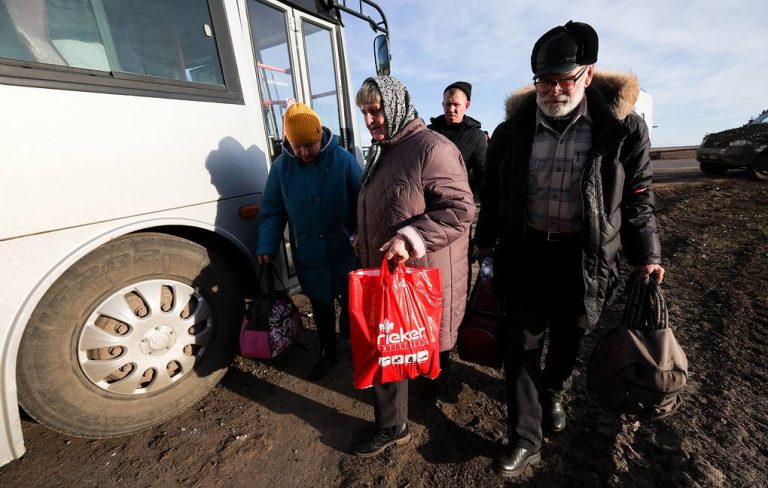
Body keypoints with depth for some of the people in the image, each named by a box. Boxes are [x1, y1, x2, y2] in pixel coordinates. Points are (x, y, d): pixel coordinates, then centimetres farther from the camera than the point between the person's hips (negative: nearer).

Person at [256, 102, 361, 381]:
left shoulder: (343, 160, -11)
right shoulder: (281, 166, -3)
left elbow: (362, 204, -8)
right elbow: (272, 210, 2)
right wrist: (267, 245, -5)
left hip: (345, 252, -2)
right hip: (308, 256, 3)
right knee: (320, 306, 17)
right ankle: (328, 352, 40)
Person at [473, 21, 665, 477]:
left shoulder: (622, 127, -4)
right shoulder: (512, 130, 0)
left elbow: (638, 197, 4)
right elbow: (493, 195, 7)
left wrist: (646, 254, 3)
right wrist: (486, 243, 11)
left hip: (584, 257, 0)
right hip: (526, 253, 1)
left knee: (568, 339, 19)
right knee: (522, 344, 6)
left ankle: (552, 394, 51)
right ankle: (525, 438, 25)